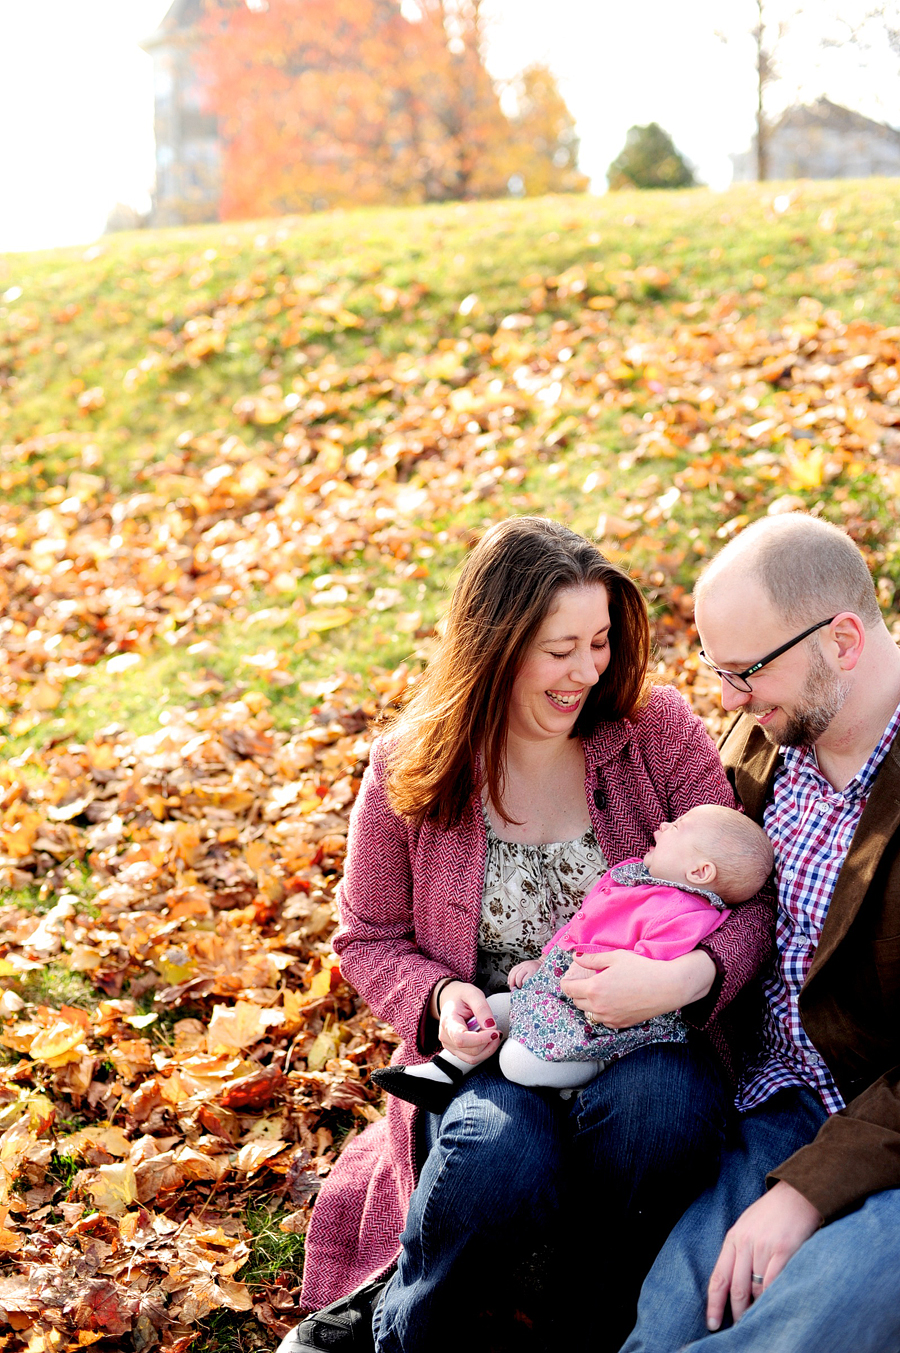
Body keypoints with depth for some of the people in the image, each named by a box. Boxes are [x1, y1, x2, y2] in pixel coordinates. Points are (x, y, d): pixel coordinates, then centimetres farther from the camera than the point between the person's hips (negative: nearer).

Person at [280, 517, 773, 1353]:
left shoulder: (658, 730, -4)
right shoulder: (408, 772, -3)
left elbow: (748, 901, -5)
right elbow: (370, 938, 10)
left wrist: (683, 979, -27)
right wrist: (438, 999, -12)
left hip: (643, 1034, 1)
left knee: (658, 1108, -35)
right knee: (501, 1155, -34)